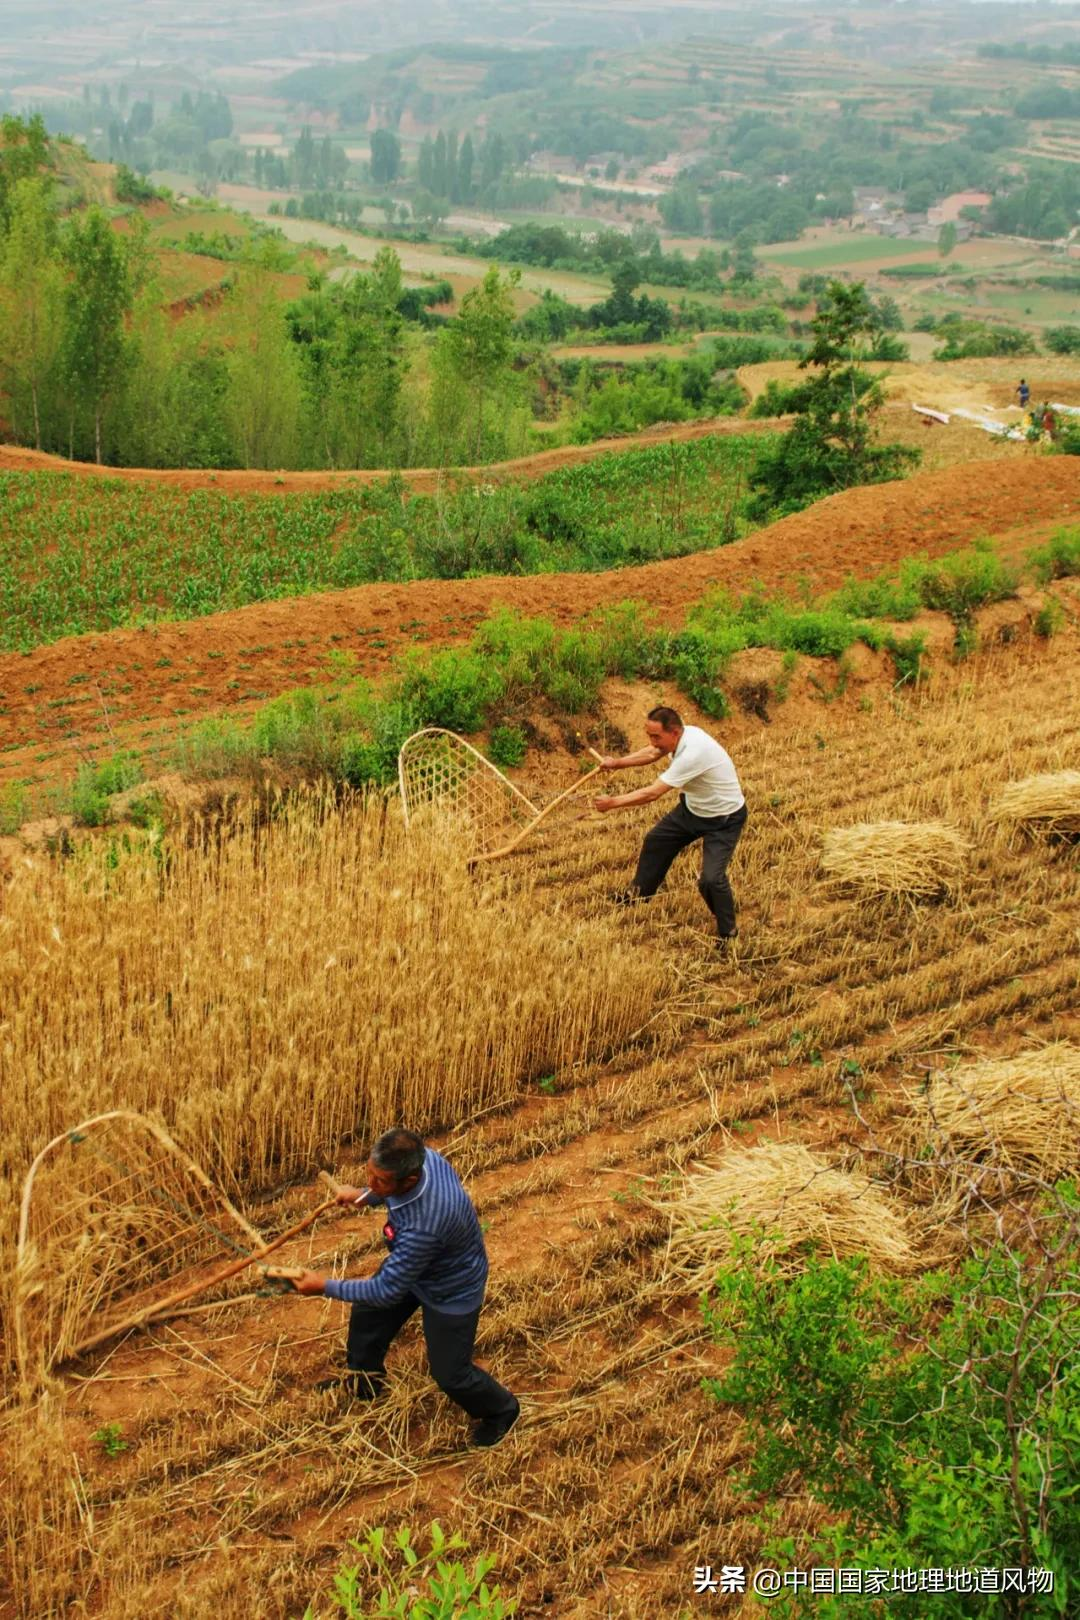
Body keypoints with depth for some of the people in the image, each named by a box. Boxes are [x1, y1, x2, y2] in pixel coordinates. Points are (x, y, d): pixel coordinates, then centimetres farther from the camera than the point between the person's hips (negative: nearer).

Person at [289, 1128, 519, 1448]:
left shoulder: (423, 1226, -48)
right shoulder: (421, 1156, -28)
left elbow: (387, 1291, -32)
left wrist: (325, 1286, -24)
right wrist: (363, 1196, 8)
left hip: (451, 1292, -8)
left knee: (449, 1373, 9)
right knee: (367, 1313, 22)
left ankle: (500, 1410, 40)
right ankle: (362, 1383, 51)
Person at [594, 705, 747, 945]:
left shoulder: (692, 753, -39)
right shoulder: (683, 734, -13)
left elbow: (652, 793, -36)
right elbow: (652, 754, 10)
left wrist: (612, 803, -26)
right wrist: (618, 763, -1)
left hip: (724, 820, -9)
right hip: (692, 808, 9)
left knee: (711, 878, -20)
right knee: (655, 841, 21)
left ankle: (727, 932, 6)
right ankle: (639, 893, 46)